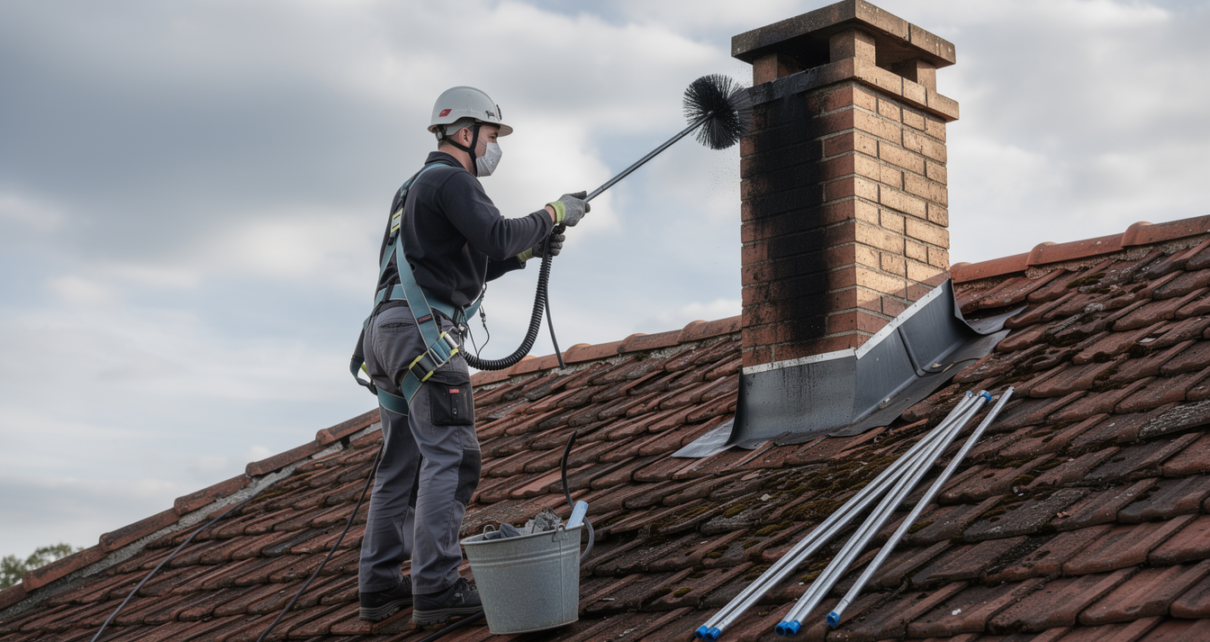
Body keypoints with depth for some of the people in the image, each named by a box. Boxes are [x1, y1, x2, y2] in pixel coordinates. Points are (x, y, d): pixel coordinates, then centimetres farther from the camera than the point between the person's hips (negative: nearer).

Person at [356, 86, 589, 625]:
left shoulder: (418, 187, 28)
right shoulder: (452, 180, -4)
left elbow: (468, 267, 29)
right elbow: (496, 237, -19)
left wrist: (528, 252, 20)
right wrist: (552, 214, -5)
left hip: (388, 331, 10)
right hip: (424, 329, -10)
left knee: (401, 464, 11)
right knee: (449, 456, -13)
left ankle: (380, 586, 10)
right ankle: (436, 588, -18)